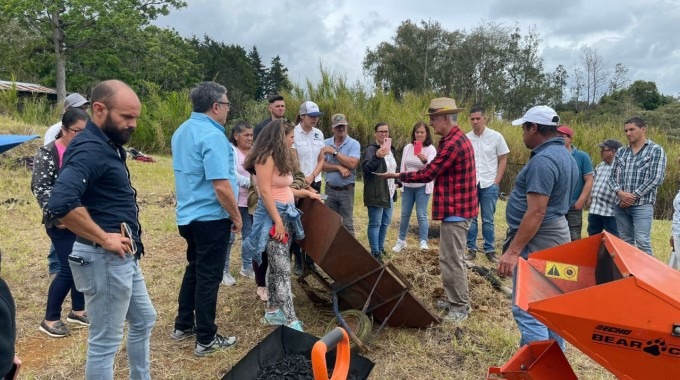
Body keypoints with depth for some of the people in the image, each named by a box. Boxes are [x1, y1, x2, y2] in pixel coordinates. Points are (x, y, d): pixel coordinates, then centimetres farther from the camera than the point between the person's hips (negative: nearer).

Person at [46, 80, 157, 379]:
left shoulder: (107, 145, 10)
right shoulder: (89, 149, -20)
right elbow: (61, 203, -36)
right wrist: (104, 239, -25)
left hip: (124, 257, 10)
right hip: (104, 259, -10)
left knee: (144, 320, 23)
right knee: (105, 342, 3)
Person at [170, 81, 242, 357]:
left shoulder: (181, 132, 9)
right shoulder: (212, 135, -21)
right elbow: (221, 186, -26)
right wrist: (237, 217, -12)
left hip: (188, 215, 9)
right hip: (211, 218, -9)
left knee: (194, 270, 21)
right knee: (208, 277, 1)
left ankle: (183, 326, 33)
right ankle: (206, 340, 13)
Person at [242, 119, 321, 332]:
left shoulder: (281, 157, 18)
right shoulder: (266, 157, -12)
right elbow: (265, 192, -18)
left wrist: (304, 193, 21)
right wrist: (278, 221, -21)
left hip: (287, 213, 10)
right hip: (273, 216, -10)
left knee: (276, 267, 13)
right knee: (283, 269, -9)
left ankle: (273, 311, 23)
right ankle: (291, 321, -7)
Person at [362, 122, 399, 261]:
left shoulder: (391, 149, 14)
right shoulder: (370, 149, -13)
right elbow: (365, 168, -27)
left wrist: (397, 182, 11)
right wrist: (377, 156, -43)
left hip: (389, 193, 9)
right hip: (376, 194, -9)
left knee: (385, 223, 16)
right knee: (375, 223, -4)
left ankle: (380, 249, 30)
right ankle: (375, 253, 4)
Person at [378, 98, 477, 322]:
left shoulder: (453, 143, -21)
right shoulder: (457, 139, 15)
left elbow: (427, 174, -18)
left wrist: (398, 175, -8)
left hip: (455, 209, -11)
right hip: (457, 207, 11)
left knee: (451, 259, -4)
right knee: (452, 257, 18)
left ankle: (460, 307, 6)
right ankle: (456, 300, 29)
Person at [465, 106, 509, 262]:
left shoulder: (496, 137, -2)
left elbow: (503, 159, 3)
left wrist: (496, 181, -3)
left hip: (489, 184, -1)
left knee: (488, 220, 5)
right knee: (470, 218, 6)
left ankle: (490, 250, 14)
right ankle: (471, 249, 15)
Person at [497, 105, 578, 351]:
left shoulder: (543, 160, -20)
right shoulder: (564, 155, 13)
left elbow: (536, 213, -25)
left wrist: (513, 250, -24)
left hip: (537, 239, -11)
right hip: (555, 233, 11)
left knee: (527, 309, -7)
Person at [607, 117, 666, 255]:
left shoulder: (656, 150, -1)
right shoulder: (621, 152, 13)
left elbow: (657, 179, -9)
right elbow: (612, 177, 11)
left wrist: (634, 196, -12)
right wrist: (620, 192, -9)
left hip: (642, 205, -5)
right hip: (620, 205, 5)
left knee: (642, 242, -11)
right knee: (625, 242, 10)